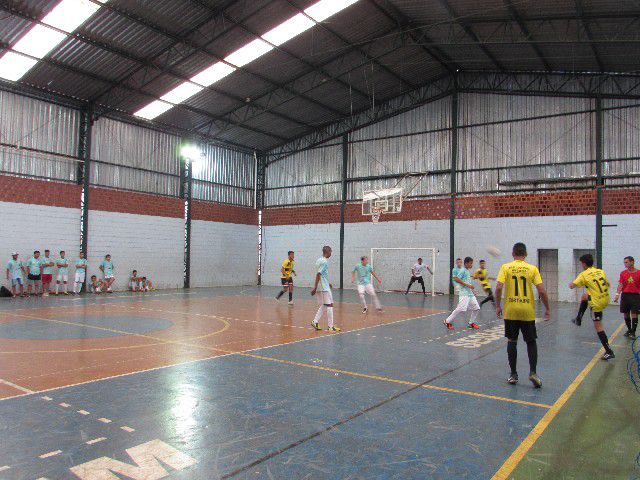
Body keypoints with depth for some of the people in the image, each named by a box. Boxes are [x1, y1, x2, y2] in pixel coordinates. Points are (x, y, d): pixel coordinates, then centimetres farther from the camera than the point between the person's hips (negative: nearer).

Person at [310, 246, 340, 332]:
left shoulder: (319, 260, 14)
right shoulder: (324, 262, -16)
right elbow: (318, 274, -22)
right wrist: (315, 287, -23)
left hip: (321, 287, 10)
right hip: (324, 288, -10)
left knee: (323, 305, 16)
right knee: (330, 305, -3)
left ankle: (315, 322, 12)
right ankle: (330, 326, 0)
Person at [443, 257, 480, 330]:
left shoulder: (468, 271, 18)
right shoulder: (462, 270, -9)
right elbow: (456, 279, -21)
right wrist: (467, 285, -20)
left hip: (470, 293, 9)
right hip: (464, 293, -9)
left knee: (476, 308, 7)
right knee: (462, 309, -18)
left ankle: (471, 323, 20)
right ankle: (448, 321, -8)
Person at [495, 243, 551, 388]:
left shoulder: (505, 267, -2)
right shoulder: (532, 269, 0)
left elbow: (499, 287, -11)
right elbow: (541, 290, -6)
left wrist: (498, 306, 0)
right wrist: (547, 309, 5)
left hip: (510, 311, 0)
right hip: (528, 312, 0)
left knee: (511, 341, 10)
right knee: (531, 342, 14)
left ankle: (513, 375, 14)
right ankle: (533, 372, 1)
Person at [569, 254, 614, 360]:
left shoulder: (584, 275, -12)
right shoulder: (601, 271, 6)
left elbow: (571, 286, -15)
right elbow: (608, 285, 19)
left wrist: (571, 283, 8)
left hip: (597, 303, -7)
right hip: (606, 299, 7)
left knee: (598, 326, 1)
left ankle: (609, 352, 0)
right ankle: (578, 320, 38)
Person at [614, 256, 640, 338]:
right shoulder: (623, 273, 6)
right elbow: (620, 284, 0)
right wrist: (618, 294, -13)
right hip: (625, 295, 3)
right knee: (626, 314, 8)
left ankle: (633, 332, 2)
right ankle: (629, 330, 25)